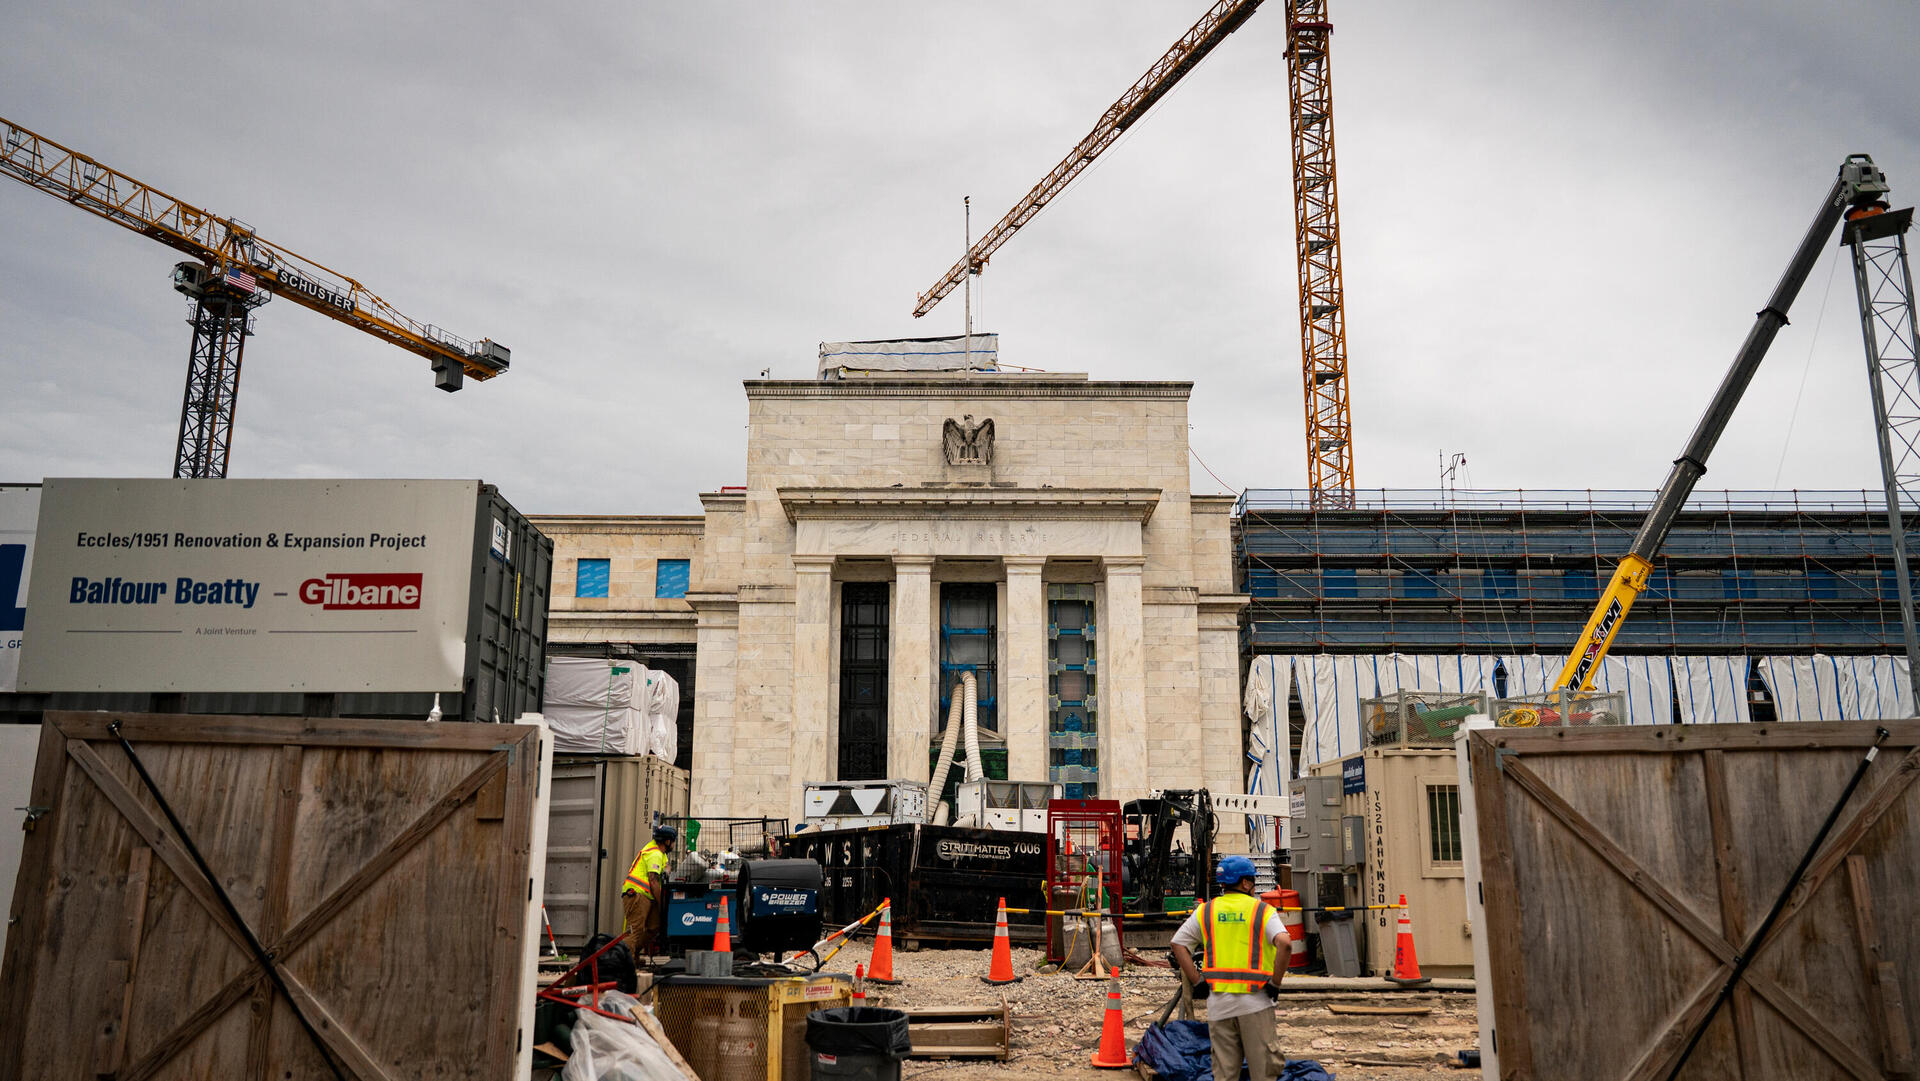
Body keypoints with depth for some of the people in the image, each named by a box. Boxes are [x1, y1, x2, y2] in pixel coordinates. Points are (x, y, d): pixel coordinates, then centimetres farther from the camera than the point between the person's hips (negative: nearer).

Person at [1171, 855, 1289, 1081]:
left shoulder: (1205, 911, 8)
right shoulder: (1263, 911, -2)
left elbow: (1178, 944, 4)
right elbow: (1284, 944, -18)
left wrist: (1197, 981, 4)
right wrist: (1275, 983, -9)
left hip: (1218, 1003, 3)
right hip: (1254, 1002, -3)